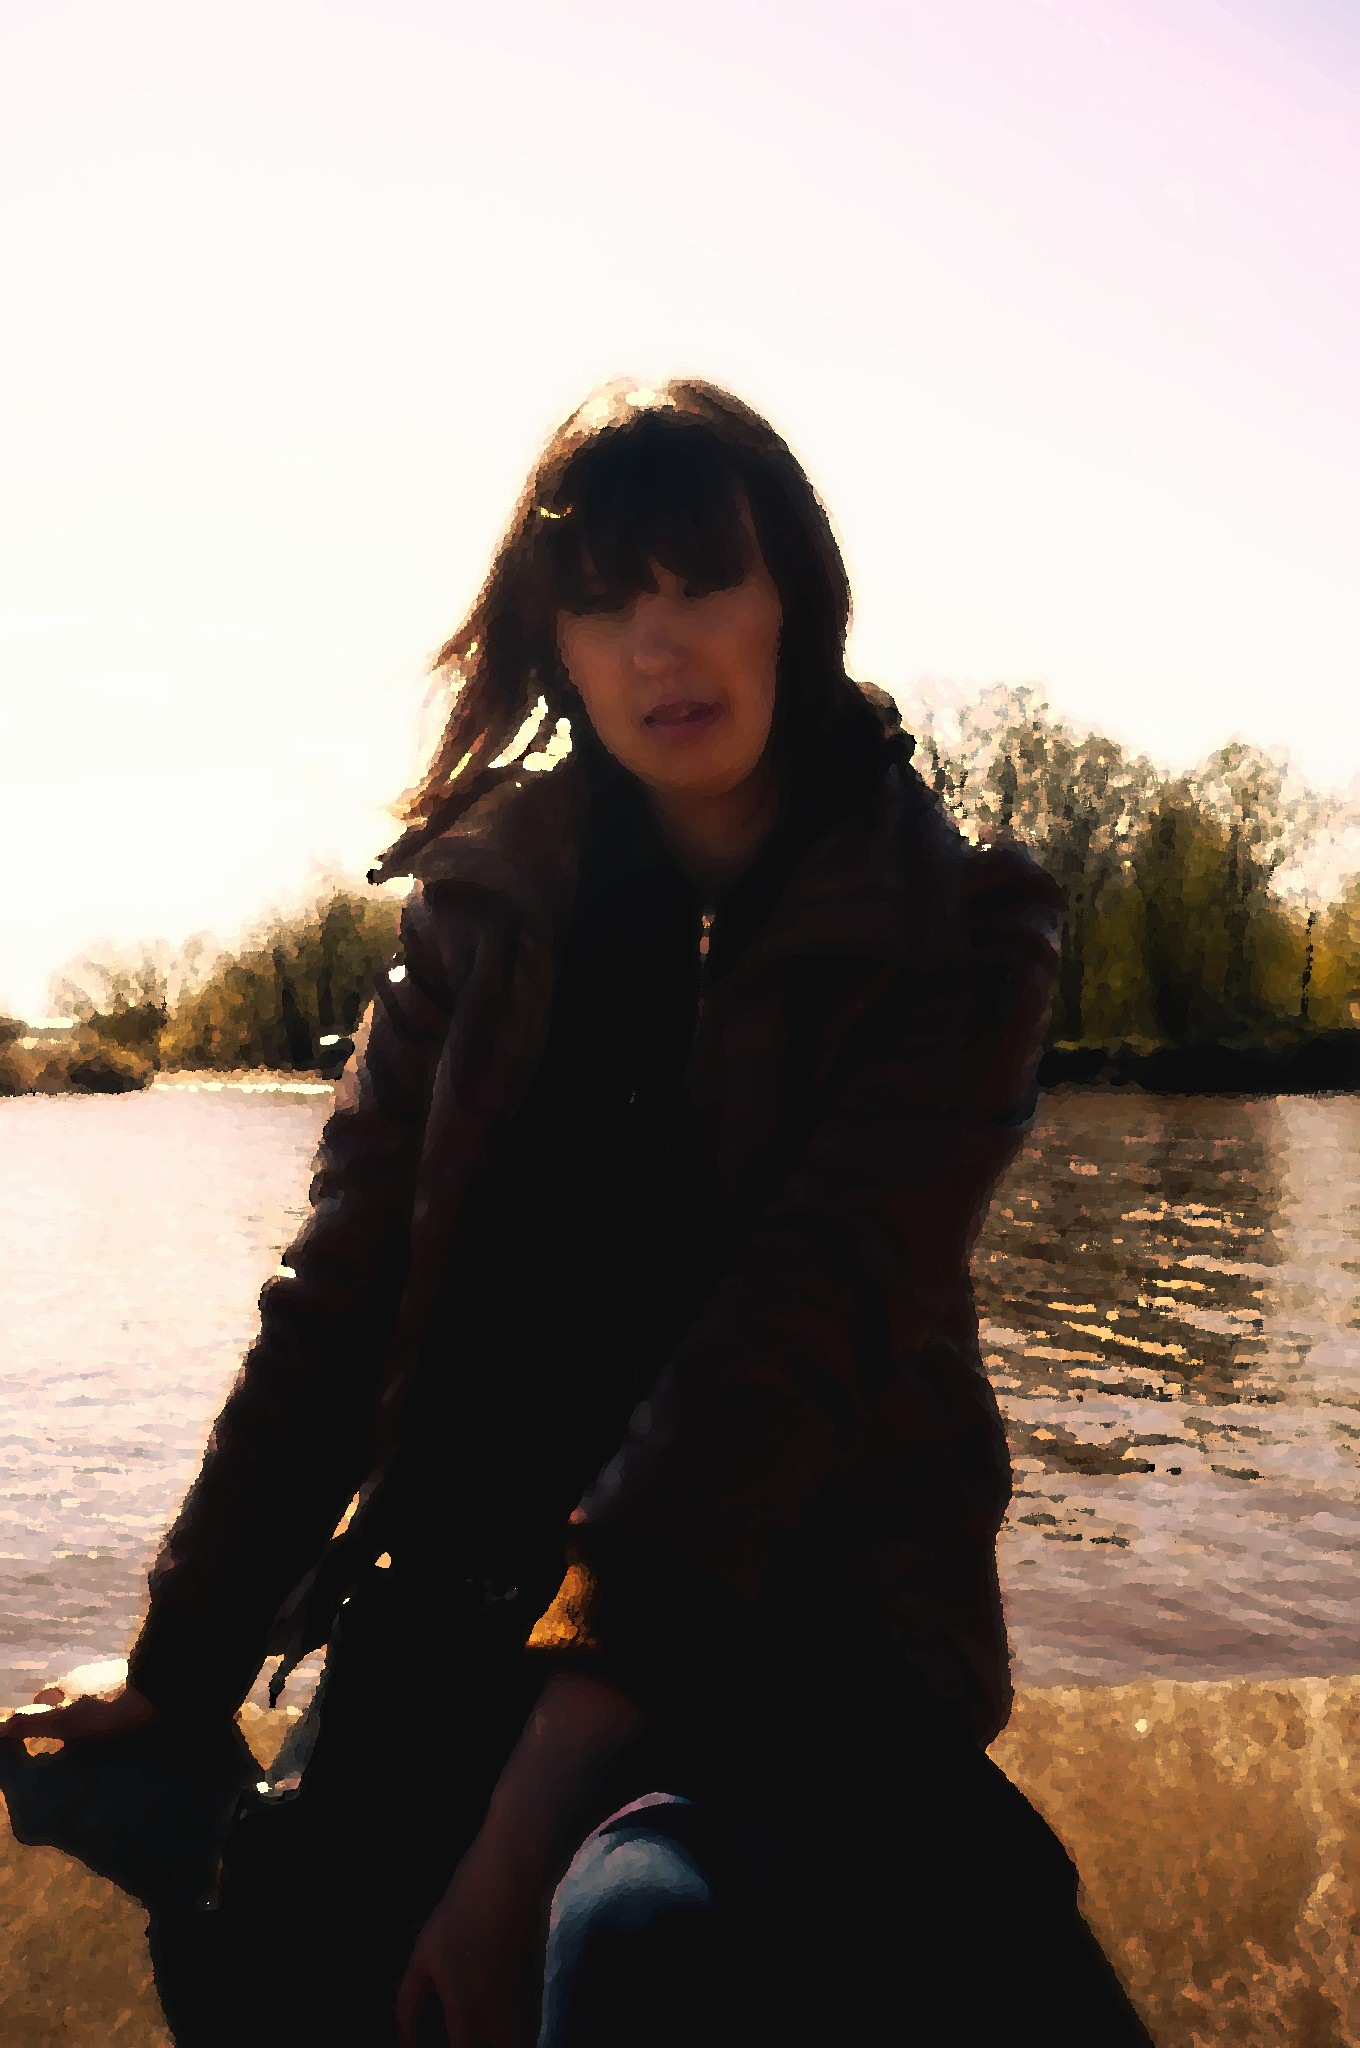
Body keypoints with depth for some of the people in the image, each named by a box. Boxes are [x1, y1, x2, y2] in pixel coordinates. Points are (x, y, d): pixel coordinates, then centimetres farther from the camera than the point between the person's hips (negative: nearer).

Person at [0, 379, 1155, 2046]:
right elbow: (338, 1295, 4)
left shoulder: (948, 939, -7)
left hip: (794, 1601, -3)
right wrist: (181, 1665, 2)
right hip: (470, 1592, 4)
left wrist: (538, 1802, -24)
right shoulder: (489, 901, 5)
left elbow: (788, 1352, -18)